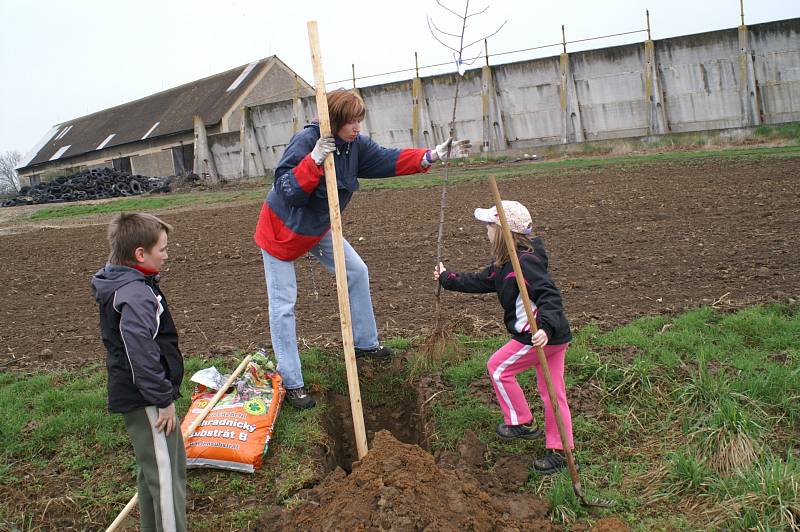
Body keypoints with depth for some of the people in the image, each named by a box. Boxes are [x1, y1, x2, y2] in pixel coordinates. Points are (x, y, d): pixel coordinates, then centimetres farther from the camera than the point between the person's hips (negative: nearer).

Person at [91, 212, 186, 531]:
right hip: (146, 400, -11)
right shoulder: (136, 294, -23)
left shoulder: (119, 283, 10)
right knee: (167, 474, -4)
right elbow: (141, 354, -28)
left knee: (152, 469, 22)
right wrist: (164, 399, -21)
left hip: (135, 395, 11)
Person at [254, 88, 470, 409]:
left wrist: (432, 156, -17)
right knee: (283, 305, -4)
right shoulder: (305, 141, -30)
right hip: (282, 230, -7)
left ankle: (365, 344, 30)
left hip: (318, 228, 8)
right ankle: (291, 383, 3)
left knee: (357, 272, 11)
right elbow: (287, 191, -34)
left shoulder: (354, 145, -8)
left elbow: (388, 160, -8)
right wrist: (314, 160, -46)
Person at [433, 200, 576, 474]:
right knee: (552, 390, 13)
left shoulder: (524, 262, -20)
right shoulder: (504, 264, 12)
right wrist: (447, 278, 32)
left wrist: (545, 327, -43)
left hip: (542, 336, -10)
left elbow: (549, 295, -29)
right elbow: (481, 281, 26)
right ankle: (559, 451, 20)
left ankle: (521, 423, 17)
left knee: (498, 368, 7)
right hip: (556, 336, 10)